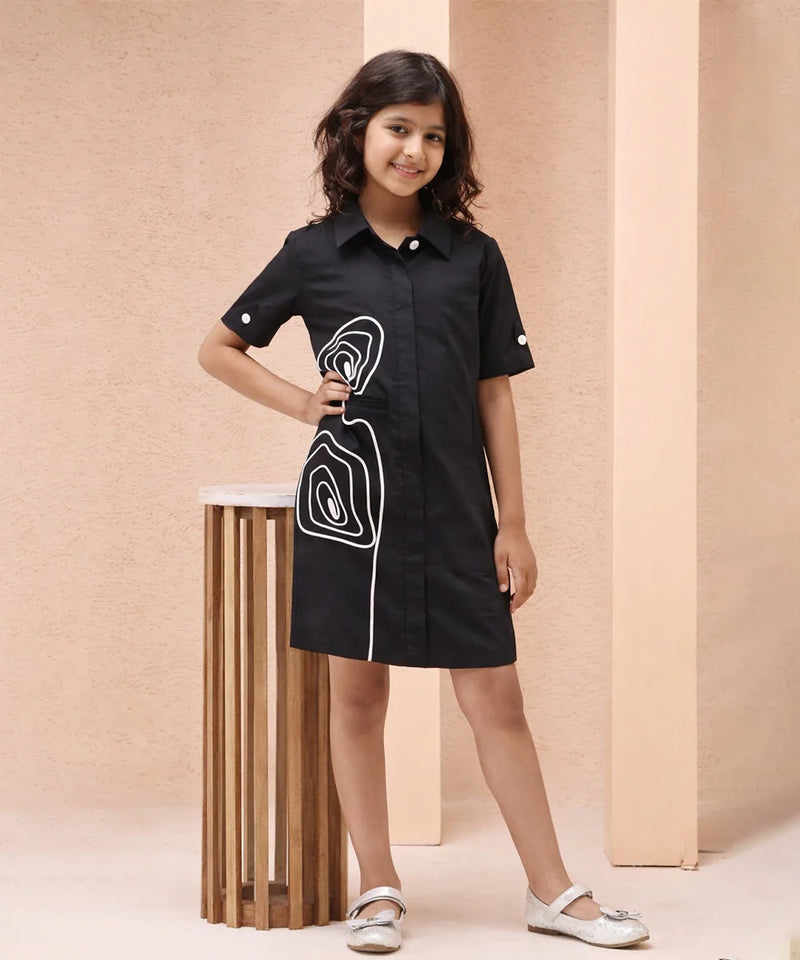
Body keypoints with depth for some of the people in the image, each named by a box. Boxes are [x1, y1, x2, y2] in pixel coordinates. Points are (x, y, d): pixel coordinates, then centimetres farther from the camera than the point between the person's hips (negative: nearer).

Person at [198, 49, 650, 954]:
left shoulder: (474, 256, 4)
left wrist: (513, 523, 4)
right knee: (357, 691, 7)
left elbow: (494, 395, 6)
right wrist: (300, 402, -1)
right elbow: (218, 349, 13)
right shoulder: (313, 254, 2)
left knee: (494, 697, 4)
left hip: (455, 510, 1)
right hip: (349, 504, 0)